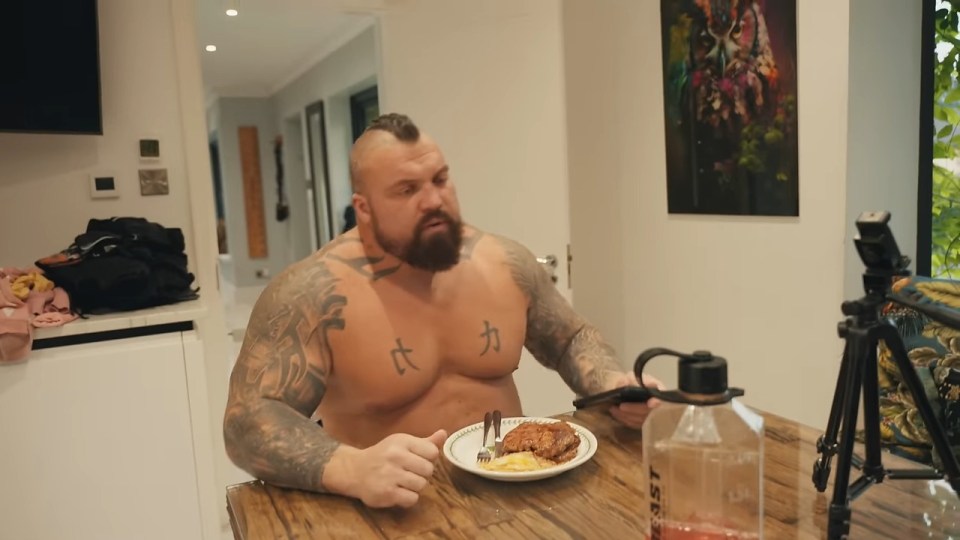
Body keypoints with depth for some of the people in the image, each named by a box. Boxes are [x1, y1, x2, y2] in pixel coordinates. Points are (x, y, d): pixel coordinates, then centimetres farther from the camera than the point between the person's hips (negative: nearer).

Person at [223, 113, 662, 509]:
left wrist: (613, 386, -10)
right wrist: (351, 469, -37)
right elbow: (248, 421, -20)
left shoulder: (504, 262, -2)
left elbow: (571, 340, 10)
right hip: (394, 510, -3)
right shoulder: (315, 294, -18)